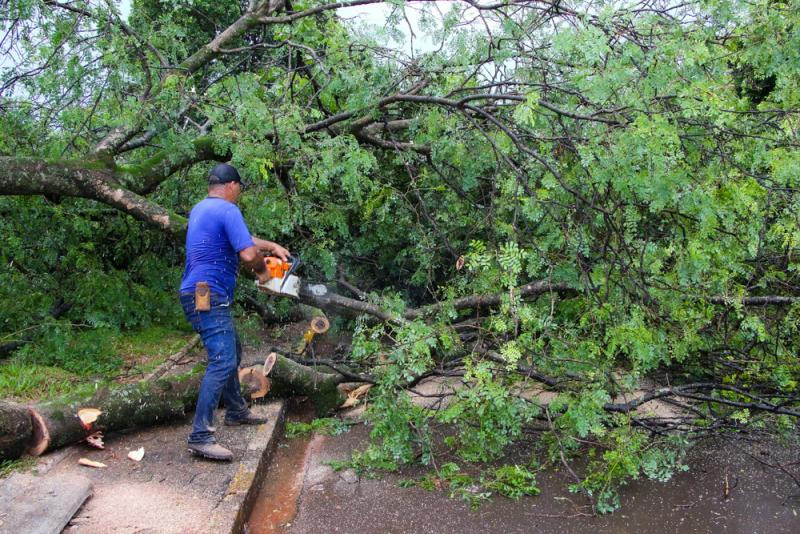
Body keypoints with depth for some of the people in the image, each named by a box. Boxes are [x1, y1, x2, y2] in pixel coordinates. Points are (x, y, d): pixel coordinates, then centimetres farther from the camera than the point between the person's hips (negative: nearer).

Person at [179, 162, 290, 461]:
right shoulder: (227, 210, -12)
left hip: (201, 296, 11)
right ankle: (200, 436, -17)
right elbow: (248, 254, -19)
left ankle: (236, 411, 36)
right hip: (208, 296, -11)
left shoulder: (200, 209, 18)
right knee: (222, 361, -15)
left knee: (232, 352, 22)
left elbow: (240, 238, 31)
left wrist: (272, 246, 30)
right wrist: (262, 271, 1)